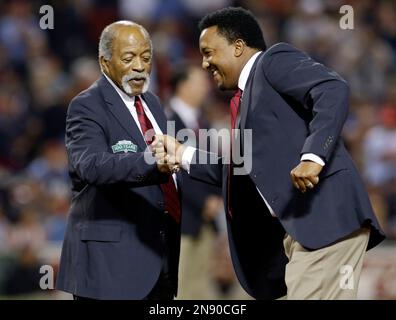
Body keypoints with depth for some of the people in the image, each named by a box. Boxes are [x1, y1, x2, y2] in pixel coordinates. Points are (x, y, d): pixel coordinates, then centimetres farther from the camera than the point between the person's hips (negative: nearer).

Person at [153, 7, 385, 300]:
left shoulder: (275, 60, 0)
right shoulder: (247, 97, 26)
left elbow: (334, 90, -16)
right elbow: (242, 170, 31)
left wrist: (313, 155, -26)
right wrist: (183, 156, 25)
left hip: (327, 215, -10)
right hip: (298, 229, 10)